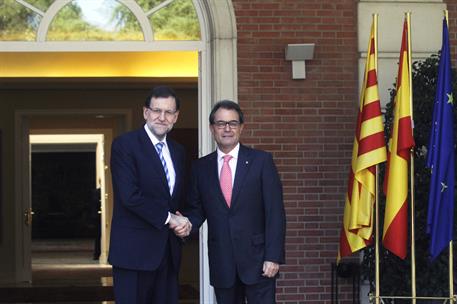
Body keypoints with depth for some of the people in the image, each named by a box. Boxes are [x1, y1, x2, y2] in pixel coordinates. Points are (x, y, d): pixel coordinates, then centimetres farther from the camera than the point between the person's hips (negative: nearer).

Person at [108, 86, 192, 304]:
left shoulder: (177, 151, 16)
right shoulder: (124, 145, -6)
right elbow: (130, 196, -16)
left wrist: (183, 221, 1)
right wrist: (168, 218, -11)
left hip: (168, 252, 7)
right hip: (135, 251, -6)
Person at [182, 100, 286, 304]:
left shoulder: (261, 161, 0)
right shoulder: (201, 167, 9)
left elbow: (275, 212, -4)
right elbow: (196, 209, 12)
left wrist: (273, 256, -11)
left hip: (257, 259, -2)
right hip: (221, 263, 3)